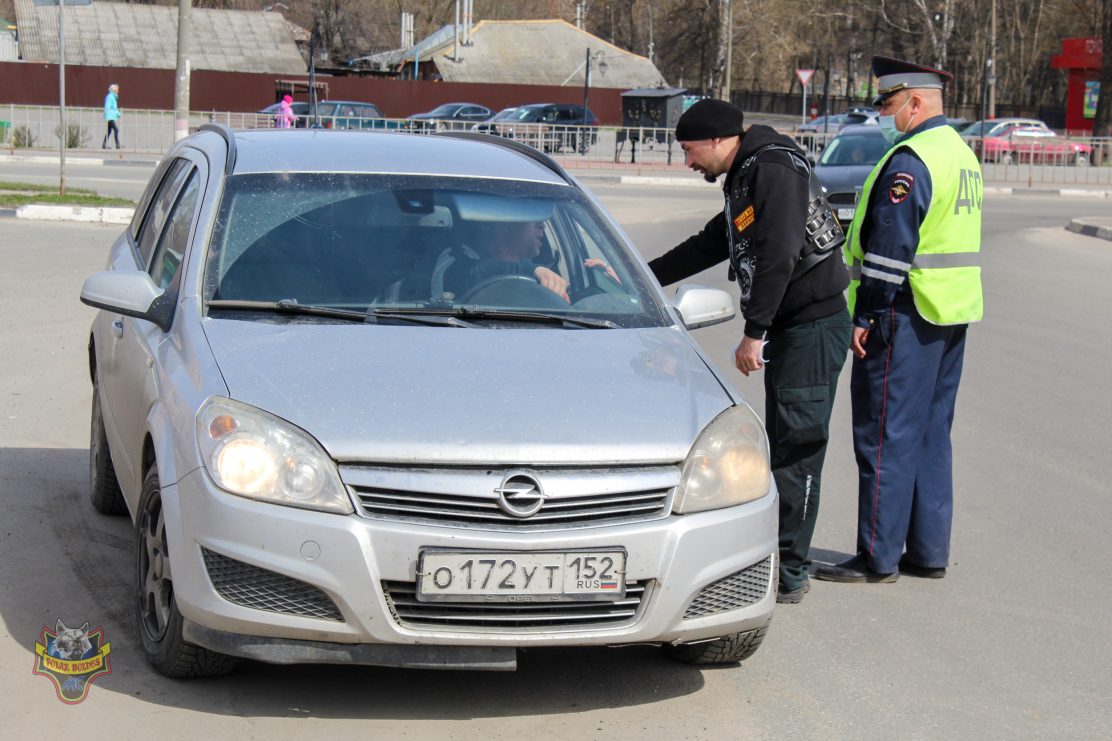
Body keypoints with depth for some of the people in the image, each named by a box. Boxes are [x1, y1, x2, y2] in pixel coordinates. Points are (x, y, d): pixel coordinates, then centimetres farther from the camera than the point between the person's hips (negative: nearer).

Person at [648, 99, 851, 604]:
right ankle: (778, 561, 18)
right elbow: (708, 246, 29)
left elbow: (779, 254, -24)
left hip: (813, 329, -10)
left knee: (795, 451, -8)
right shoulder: (744, 179, 18)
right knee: (782, 449, 12)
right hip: (788, 330, 10)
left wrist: (754, 332, -24)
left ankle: (788, 576, -5)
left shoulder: (775, 169, -14)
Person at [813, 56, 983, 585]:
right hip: (952, 316, 10)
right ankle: (928, 552, 18)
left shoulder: (909, 160, -16)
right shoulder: (961, 153, 15)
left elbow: (889, 250, -21)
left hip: (907, 315, -10)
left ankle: (879, 557, 0)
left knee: (886, 436, -4)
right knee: (931, 435, 14)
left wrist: (866, 317, -17)